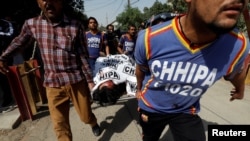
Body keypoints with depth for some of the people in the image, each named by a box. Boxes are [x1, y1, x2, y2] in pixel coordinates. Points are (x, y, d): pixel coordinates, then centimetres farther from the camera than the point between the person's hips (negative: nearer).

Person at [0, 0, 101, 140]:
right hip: (52, 84, 2)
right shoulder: (31, 24, 0)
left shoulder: (76, 25, -9)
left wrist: (90, 80, -4)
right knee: (59, 124, 7)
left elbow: (83, 57, -5)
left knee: (86, 116, 14)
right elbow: (18, 42, 20)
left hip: (76, 81, -2)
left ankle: (94, 123, 50)